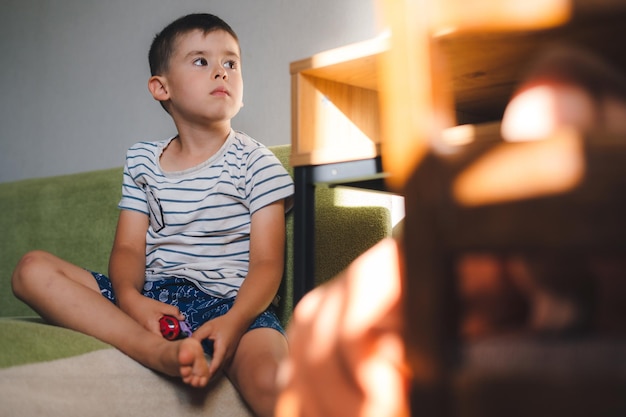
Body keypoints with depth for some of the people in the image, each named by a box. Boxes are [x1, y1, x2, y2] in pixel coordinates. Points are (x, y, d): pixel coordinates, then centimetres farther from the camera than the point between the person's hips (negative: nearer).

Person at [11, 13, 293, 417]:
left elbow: (267, 262, -6)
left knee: (270, 381, -38)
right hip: (154, 295, 6)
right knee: (32, 269, -16)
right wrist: (130, 297, -17)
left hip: (229, 300, -5)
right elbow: (128, 248, 7)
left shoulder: (255, 161, 2)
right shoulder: (142, 161, 13)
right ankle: (160, 351, -29)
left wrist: (236, 319, -25)